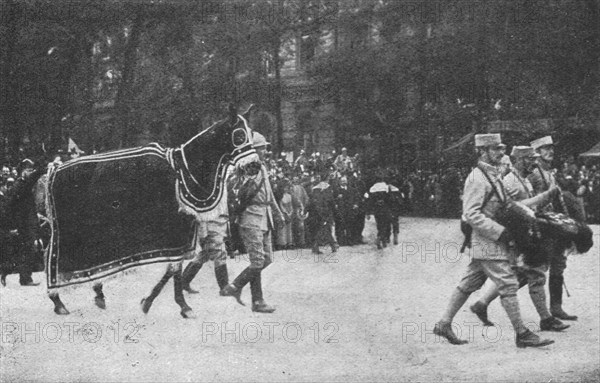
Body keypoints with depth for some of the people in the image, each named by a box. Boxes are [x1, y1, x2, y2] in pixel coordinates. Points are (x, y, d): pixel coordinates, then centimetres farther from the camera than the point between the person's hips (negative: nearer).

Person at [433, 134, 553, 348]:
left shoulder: (493, 175, 15)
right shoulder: (477, 179, -16)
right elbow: (471, 215, -21)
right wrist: (500, 232, -23)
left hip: (494, 240, 10)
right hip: (488, 243, -10)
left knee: (469, 284, 12)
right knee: (508, 285, -7)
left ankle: (444, 324, 18)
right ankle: (522, 334, -3)